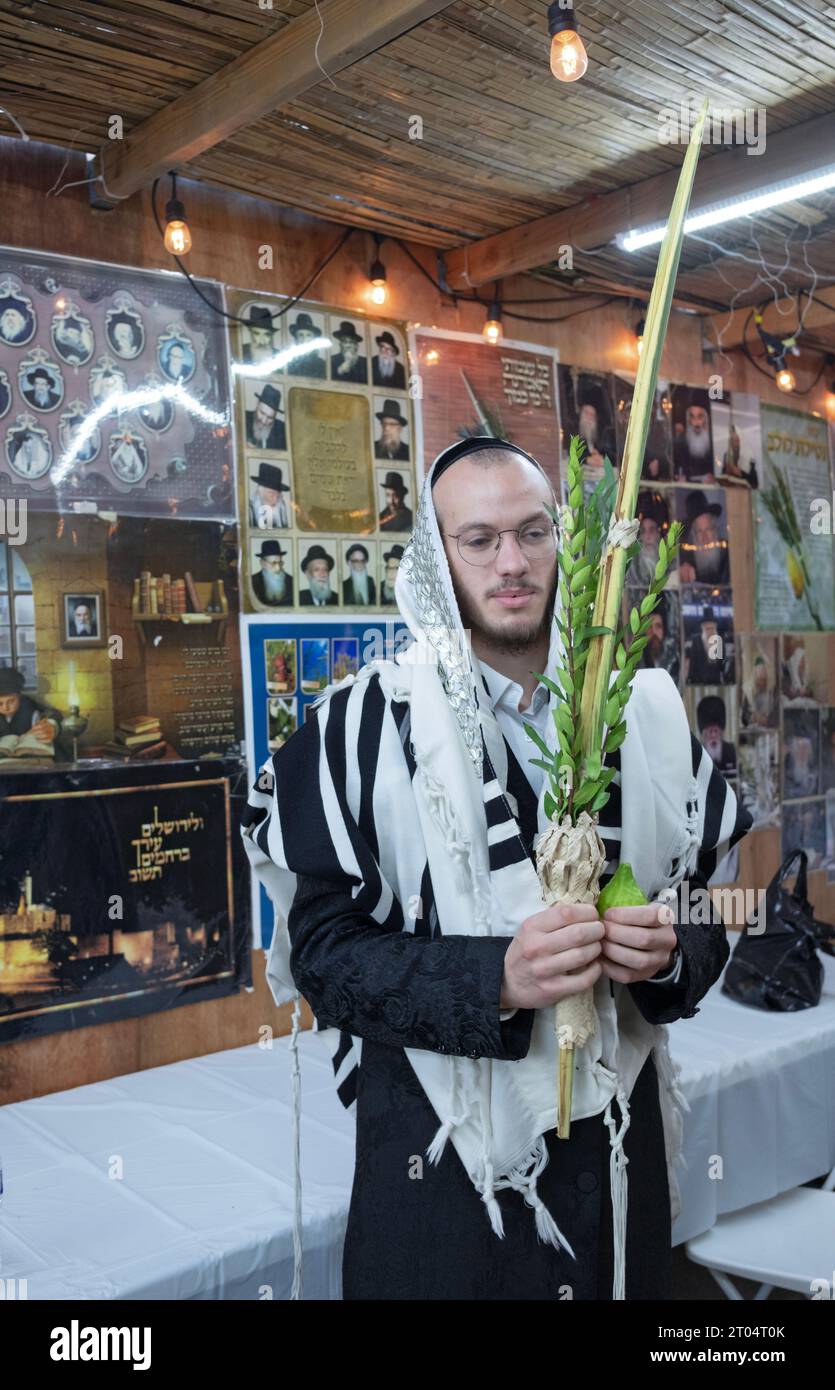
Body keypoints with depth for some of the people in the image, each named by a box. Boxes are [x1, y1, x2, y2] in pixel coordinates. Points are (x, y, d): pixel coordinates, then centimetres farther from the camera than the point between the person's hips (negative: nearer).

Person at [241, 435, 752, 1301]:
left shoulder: (643, 711, 0)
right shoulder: (365, 722, -10)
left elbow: (709, 901, 7)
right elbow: (322, 950, -12)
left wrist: (673, 952, -16)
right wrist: (496, 978, -26)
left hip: (616, 1132, 4)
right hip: (437, 1144, -3)